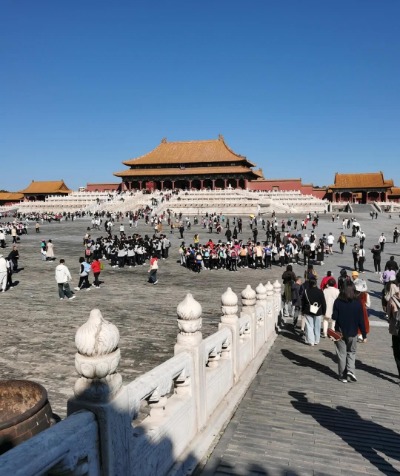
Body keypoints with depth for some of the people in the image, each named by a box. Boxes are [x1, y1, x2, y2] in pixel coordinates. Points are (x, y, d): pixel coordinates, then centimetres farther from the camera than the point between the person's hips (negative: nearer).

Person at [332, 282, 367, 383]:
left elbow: (334, 317, -9)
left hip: (340, 332, 0)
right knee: (351, 352, 18)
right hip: (352, 333, 0)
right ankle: (351, 371, -1)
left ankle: (343, 376, 13)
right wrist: (364, 335, 1)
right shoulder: (357, 303, -7)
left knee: (341, 354, 9)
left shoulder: (338, 302, -8)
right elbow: (361, 320, -5)